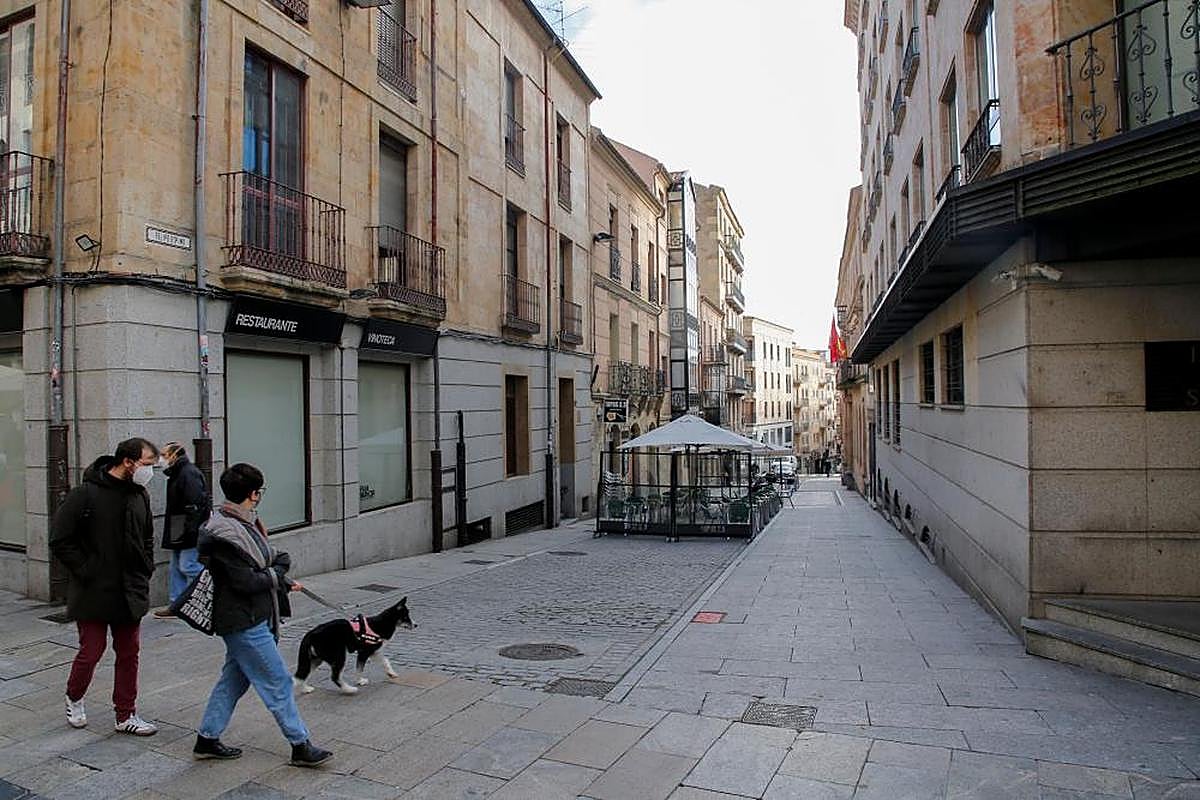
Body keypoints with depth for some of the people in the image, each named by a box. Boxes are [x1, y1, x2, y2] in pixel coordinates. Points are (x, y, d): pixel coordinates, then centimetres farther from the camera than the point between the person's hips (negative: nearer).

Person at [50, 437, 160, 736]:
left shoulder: (140, 495, 5)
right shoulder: (86, 494, -14)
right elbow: (59, 541, -12)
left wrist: (144, 572, 8)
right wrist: (86, 572, -13)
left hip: (130, 594, 6)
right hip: (93, 595, -5)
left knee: (129, 654, 10)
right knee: (91, 652, 5)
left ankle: (126, 715, 21)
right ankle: (74, 700, 35)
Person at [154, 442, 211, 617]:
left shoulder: (189, 473, -16)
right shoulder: (176, 473, 18)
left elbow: (196, 504, -24)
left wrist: (190, 529, -25)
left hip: (191, 532, -11)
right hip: (179, 532, 11)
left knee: (187, 566, -11)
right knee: (176, 568, 13)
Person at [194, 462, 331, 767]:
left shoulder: (246, 523, 8)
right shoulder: (225, 533, -23)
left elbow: (272, 557, 15)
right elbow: (247, 582, -22)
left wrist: (281, 580, -2)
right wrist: (277, 575, -7)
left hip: (253, 618, 10)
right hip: (244, 622, -10)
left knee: (234, 678, 20)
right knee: (278, 681, -1)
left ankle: (207, 739, 33)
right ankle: (300, 746, 8)